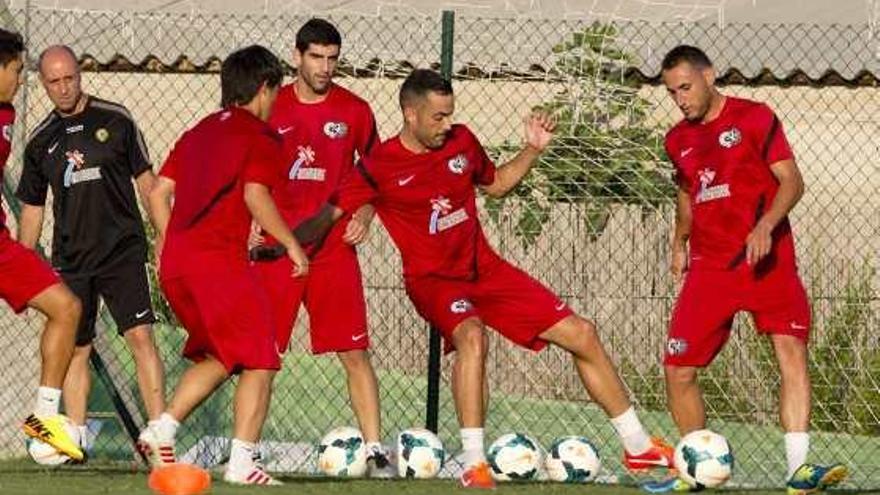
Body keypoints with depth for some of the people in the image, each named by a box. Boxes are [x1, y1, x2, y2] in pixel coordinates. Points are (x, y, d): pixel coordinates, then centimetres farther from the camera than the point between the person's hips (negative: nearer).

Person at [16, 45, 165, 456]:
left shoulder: (115, 120, 0)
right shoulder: (41, 141, 8)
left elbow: (146, 180, 5)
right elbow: (31, 209, 15)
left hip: (123, 250, -3)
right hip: (70, 259, 3)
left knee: (140, 336, -14)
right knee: (75, 349, 5)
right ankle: (75, 437, 11)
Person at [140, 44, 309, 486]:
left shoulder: (198, 132, 20)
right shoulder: (260, 135, -1)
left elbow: (159, 193, 17)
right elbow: (256, 196, -16)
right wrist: (292, 245, -9)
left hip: (174, 263, 8)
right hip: (219, 259, -8)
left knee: (218, 357, 23)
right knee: (259, 362, -1)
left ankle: (163, 429, 10)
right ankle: (242, 462, -10)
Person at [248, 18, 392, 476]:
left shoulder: (354, 111, 3)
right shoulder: (271, 107, 4)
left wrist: (365, 213, -2)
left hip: (334, 246, 0)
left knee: (354, 352, -5)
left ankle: (375, 450, -2)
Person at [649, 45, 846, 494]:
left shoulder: (754, 118, -3)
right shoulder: (678, 141, 13)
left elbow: (791, 181, -9)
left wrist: (765, 226, -24)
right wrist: (680, 243, 18)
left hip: (767, 258, -5)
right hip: (710, 267, 5)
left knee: (791, 348, -21)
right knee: (678, 369, -1)